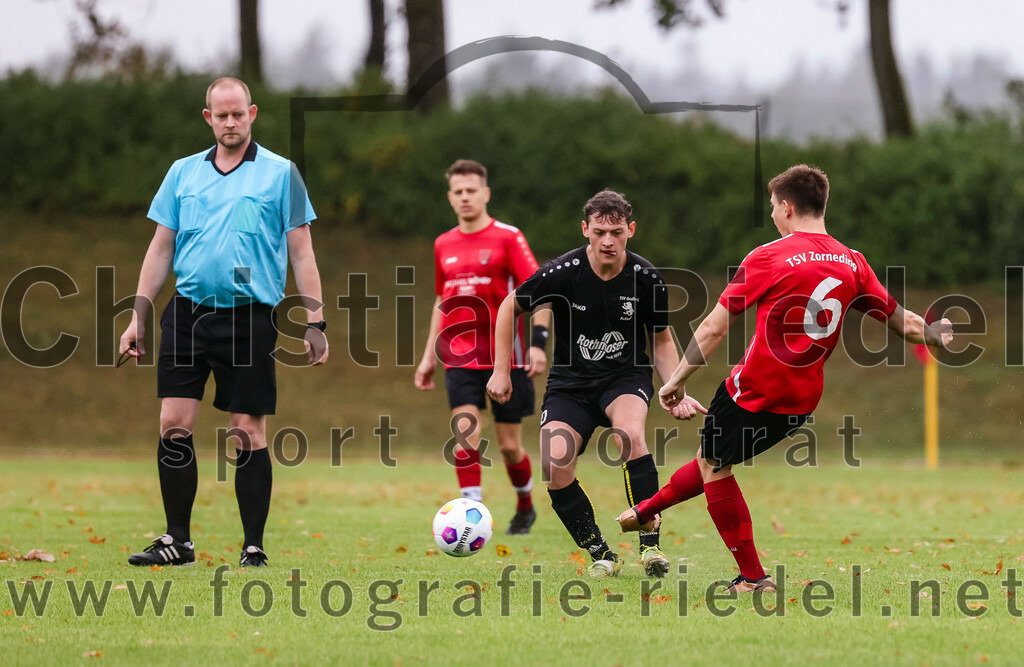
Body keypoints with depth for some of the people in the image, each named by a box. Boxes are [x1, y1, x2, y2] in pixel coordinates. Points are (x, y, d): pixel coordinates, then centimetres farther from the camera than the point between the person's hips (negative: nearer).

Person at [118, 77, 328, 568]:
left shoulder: (280, 174, 4)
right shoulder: (183, 173, 12)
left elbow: (301, 254, 3)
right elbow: (160, 249, 16)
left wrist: (315, 324, -4)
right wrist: (138, 316, 9)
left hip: (249, 319, -3)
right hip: (187, 311, 3)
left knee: (248, 433, -2)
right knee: (173, 424, -3)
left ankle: (254, 548, 5)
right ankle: (177, 541, 7)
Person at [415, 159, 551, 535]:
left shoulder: (507, 238, -5)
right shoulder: (444, 245, 10)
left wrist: (538, 342, -21)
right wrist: (429, 357, 18)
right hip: (460, 358, 3)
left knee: (509, 445, 4)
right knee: (465, 430, -16)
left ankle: (525, 507, 31)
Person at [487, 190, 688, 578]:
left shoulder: (646, 278, -10)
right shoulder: (563, 272, -15)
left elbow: (662, 341, 6)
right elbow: (510, 306, 2)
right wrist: (501, 371, 1)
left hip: (627, 377, -1)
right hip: (571, 382, 1)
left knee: (630, 433, -33)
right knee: (555, 463, -22)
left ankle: (650, 546, -26)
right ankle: (600, 555, -4)